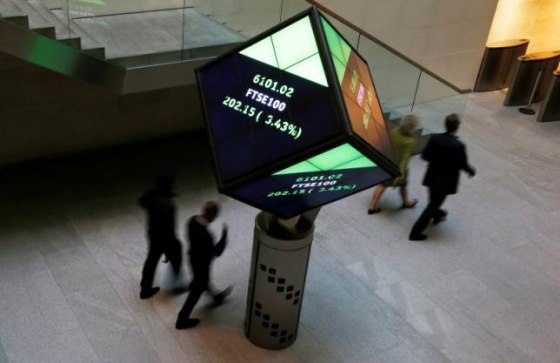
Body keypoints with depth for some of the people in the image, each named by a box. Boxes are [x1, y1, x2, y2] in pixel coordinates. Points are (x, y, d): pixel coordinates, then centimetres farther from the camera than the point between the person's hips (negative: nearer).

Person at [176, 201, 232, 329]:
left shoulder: (193, 220, -17)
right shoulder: (205, 235, -40)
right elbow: (216, 252, -26)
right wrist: (224, 235, -18)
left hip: (194, 257, 8)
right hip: (202, 263, -8)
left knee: (203, 280, 33)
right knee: (197, 291, 14)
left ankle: (215, 297, 62)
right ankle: (182, 320, 30)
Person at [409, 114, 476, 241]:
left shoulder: (434, 138, -14)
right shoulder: (459, 146, -26)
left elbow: (425, 156, -6)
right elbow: (463, 164, -15)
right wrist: (472, 171, 6)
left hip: (432, 177, 5)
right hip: (446, 181, -5)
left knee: (434, 200, 30)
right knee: (433, 204, 8)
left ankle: (437, 215, 60)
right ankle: (415, 232, 12)